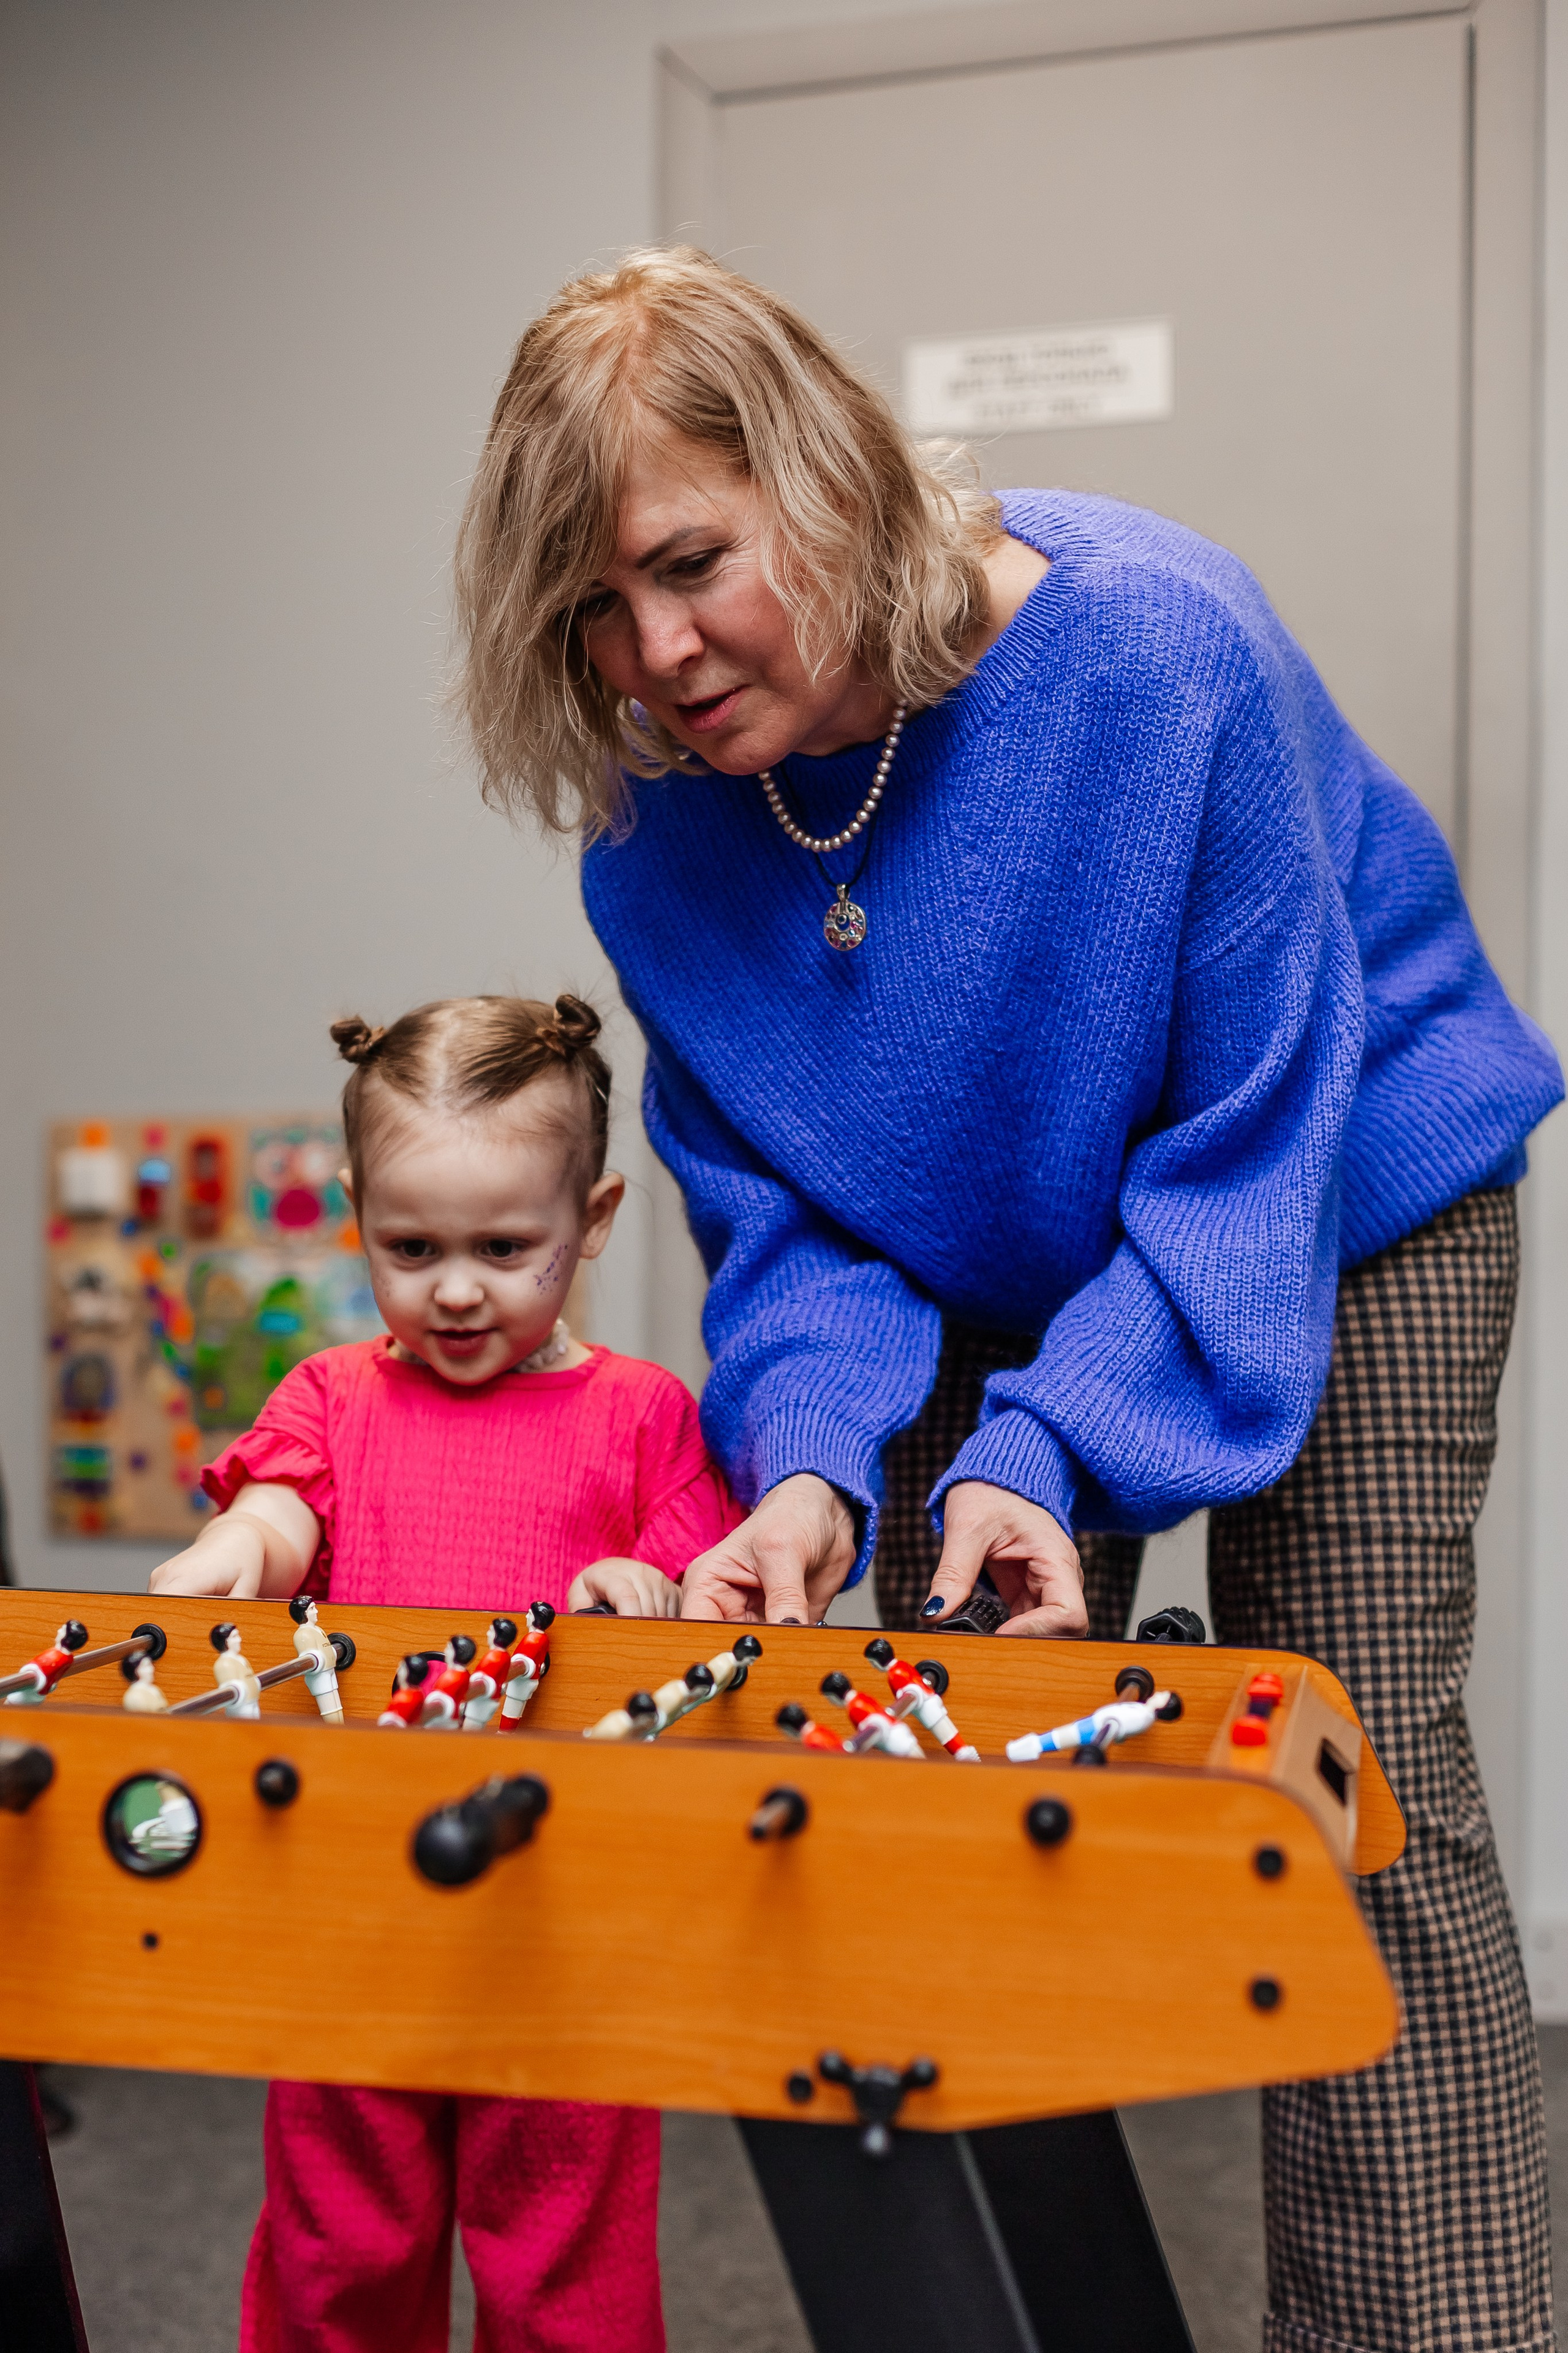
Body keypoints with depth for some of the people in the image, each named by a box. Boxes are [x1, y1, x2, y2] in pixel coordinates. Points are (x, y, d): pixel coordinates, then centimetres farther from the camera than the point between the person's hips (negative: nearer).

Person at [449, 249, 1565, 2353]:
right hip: (995, 1260, 4)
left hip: (1347, 1204, -3)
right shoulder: (661, 820, -16)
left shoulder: (1158, 642, -31)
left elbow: (1255, 1136, -26)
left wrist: (1051, 1450, -37)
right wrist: (815, 1459, -32)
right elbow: (780, 1205, -11)